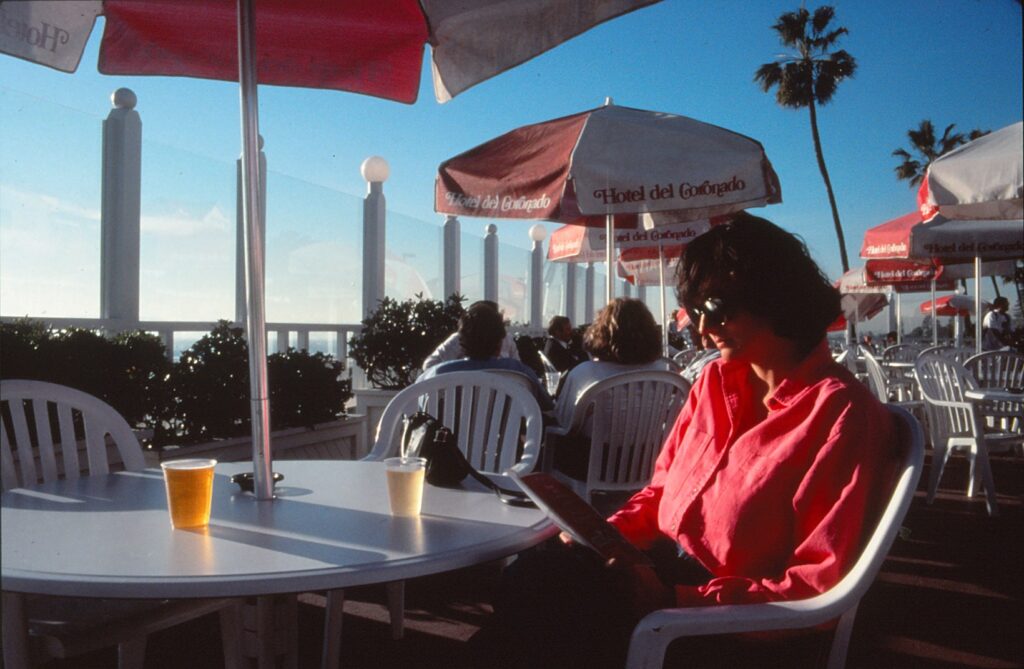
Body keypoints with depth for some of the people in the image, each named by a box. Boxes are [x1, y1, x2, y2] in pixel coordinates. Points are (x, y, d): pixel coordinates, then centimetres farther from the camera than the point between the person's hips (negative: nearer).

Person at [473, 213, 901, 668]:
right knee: (534, 571, -19)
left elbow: (821, 583, -16)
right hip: (663, 570, 7)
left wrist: (679, 597, -20)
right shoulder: (715, 382, 9)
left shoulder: (842, 413, -14)